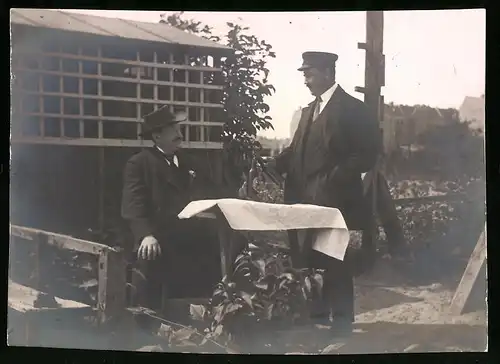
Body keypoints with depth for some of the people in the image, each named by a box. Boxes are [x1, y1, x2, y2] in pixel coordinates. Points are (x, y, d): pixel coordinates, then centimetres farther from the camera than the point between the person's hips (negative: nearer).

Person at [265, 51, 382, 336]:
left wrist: (336, 178, -20)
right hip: (307, 197, 7)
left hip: (334, 198, -7)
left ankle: (341, 318, 11)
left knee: (335, 259, -1)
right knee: (309, 258, 11)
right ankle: (316, 313, 24)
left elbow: (368, 153, -13)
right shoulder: (310, 110, 17)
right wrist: (276, 162, -2)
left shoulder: (353, 108, -7)